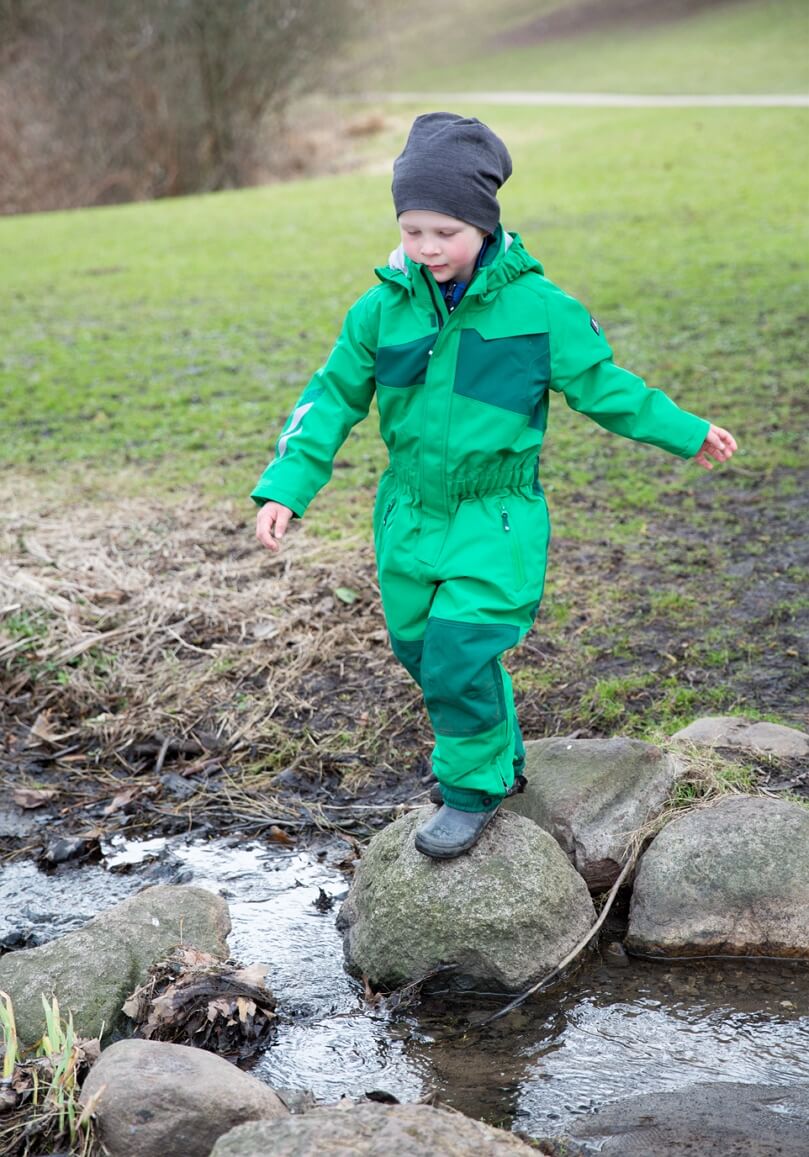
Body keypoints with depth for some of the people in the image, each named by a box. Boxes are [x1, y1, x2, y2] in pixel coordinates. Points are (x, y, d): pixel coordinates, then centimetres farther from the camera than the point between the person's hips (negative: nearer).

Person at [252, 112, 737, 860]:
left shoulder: (537, 308, -10)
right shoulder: (382, 311, -3)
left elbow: (601, 385, 2)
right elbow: (333, 399, 3)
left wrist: (687, 433, 7)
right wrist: (286, 488, -5)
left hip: (496, 517, -4)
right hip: (410, 515, 4)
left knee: (460, 656, -14)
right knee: (422, 650, 14)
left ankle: (475, 787, 11)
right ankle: (499, 757, 38)